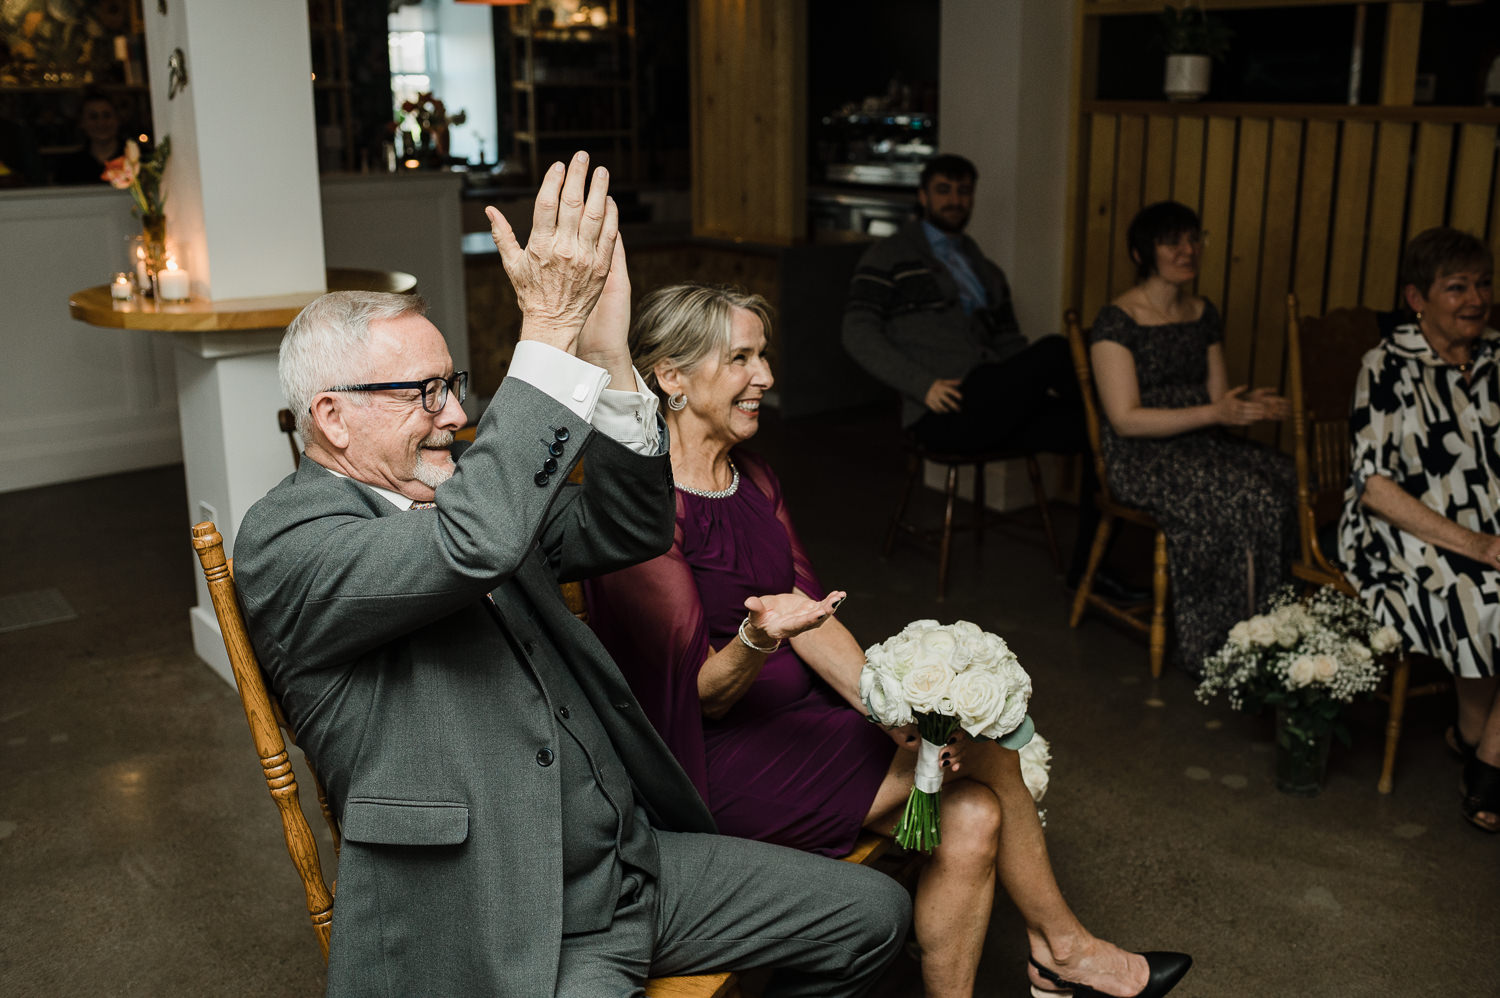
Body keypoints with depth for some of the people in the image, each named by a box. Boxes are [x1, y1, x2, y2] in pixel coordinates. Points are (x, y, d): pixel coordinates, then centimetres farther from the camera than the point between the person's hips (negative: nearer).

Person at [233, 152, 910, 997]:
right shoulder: (283, 541, -13)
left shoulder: (455, 488, 11)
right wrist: (552, 332, -27)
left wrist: (608, 356, -9)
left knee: (874, 913, 9)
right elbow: (472, 545, -32)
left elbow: (629, 530, 5)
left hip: (633, 858, 8)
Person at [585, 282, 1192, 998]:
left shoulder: (752, 479, 8)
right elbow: (704, 692, -17)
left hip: (797, 713, 7)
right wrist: (757, 639, -38)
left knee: (972, 817, -10)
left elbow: (812, 617, 2)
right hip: (721, 759, -7)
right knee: (979, 740, -11)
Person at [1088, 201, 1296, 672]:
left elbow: (1217, 396, 18)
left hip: (1203, 447, 7)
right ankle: (1221, 647, -21)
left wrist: (1250, 405, -6)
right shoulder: (1117, 321, -7)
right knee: (1249, 499, -30)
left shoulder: (1204, 314, 16)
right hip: (1140, 458, -7)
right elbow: (1125, 419, -13)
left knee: (1289, 479, -22)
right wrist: (1215, 413, -19)